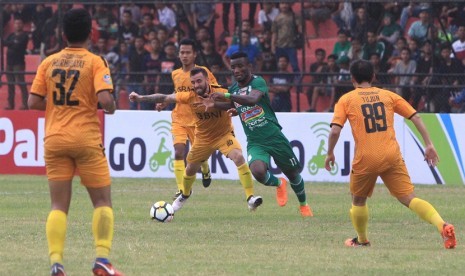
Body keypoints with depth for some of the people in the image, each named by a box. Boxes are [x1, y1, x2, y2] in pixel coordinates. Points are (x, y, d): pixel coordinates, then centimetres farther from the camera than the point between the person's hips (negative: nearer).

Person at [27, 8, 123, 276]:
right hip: (87, 140, -3)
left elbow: (33, 102, 3)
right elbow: (104, 99, -17)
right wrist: (112, 107, 4)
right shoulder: (95, 62, -5)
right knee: (103, 202, 7)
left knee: (59, 206, 5)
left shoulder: (49, 62, 5)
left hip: (55, 140, 3)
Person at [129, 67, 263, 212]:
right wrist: (140, 98, -22)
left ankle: (250, 198, -24)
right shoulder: (189, 96, -19)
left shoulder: (220, 93, -24)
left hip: (224, 134, -3)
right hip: (203, 138, 3)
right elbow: (164, 98, -15)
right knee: (190, 168, 14)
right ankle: (184, 194, 48)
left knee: (239, 157, -27)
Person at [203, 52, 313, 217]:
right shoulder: (234, 89, 6)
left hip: (274, 137, -3)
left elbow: (253, 99, -33)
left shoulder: (258, 82, -12)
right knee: (258, 171, -26)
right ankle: (279, 184, 9)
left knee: (293, 174, 12)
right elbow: (230, 106, 27)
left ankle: (304, 205, 40)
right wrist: (214, 104, 7)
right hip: (255, 142, 3)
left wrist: (227, 96, -41)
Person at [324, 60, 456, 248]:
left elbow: (335, 131, -6)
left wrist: (330, 153, 9)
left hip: (365, 160, -2)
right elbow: (415, 117, 8)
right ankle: (442, 225, -26)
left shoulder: (346, 100, 6)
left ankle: (362, 240, 35)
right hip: (392, 157, 2)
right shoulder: (388, 95, 13)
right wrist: (428, 144, 10)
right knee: (409, 199, -5)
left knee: (358, 200, 24)